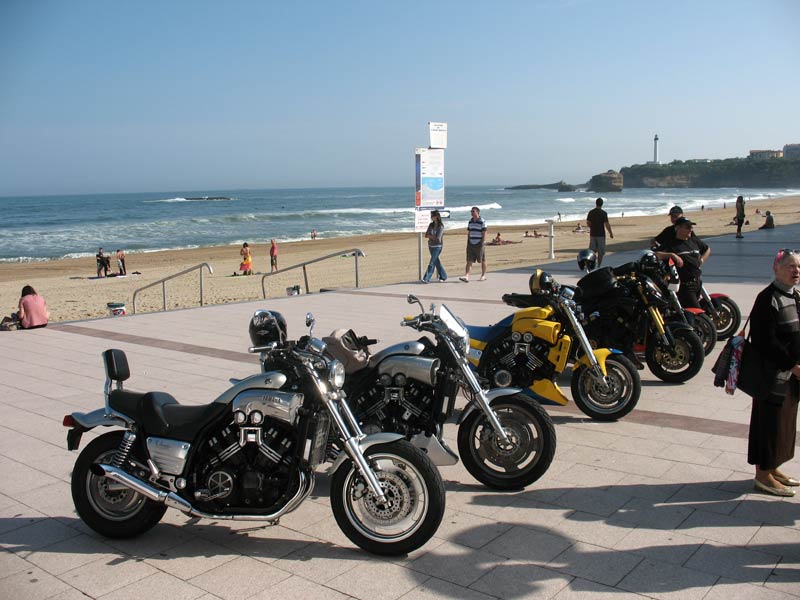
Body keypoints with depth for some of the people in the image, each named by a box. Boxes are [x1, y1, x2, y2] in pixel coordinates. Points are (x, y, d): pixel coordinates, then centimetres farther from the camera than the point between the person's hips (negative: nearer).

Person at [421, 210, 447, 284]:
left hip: (438, 246, -7)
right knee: (436, 262, 12)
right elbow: (426, 235, 2)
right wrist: (433, 236, -13)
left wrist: (430, 236, -6)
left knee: (432, 262, -9)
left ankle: (426, 278, -9)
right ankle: (443, 276, 24)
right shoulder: (431, 225, 6)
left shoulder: (441, 226, -12)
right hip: (431, 246, 7)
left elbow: (438, 238, -19)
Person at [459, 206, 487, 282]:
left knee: (482, 261, 8)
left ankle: (483, 276, 21)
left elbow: (484, 234, -10)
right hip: (471, 244, 5)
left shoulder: (482, 222, -8)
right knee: (469, 261, -5)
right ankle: (466, 276, -12)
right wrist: (468, 243, 12)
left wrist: (482, 244, -16)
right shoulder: (470, 221, 10)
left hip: (479, 245, -5)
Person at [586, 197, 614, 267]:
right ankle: (598, 266, 7)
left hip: (592, 234, 4)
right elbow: (607, 224, -12)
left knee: (592, 251, 10)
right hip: (601, 234, -4)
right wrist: (611, 233, -2)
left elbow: (588, 223, 8)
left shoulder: (591, 212, 1)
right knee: (600, 252, 6)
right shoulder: (603, 213, -11)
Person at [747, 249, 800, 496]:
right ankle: (763, 475, 12)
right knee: (769, 421, 0)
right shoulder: (767, 299, -17)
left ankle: (772, 468, 30)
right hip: (773, 374, -9)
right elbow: (765, 342, -21)